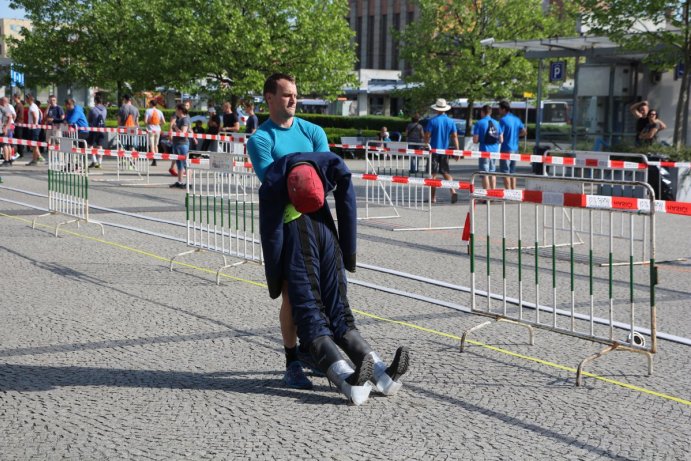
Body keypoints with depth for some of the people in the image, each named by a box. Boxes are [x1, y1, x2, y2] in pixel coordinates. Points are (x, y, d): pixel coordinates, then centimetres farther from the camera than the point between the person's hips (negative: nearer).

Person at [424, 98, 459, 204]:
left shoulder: (432, 121, -7)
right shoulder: (451, 121, 3)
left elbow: (427, 136, -9)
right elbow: (455, 137, 2)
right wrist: (457, 151, 6)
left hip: (434, 150, -3)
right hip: (445, 151, 3)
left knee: (433, 174, 4)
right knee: (446, 172, 11)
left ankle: (433, 197, 4)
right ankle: (453, 191, -10)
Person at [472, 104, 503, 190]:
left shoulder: (479, 123, -8)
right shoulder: (496, 123, 7)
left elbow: (475, 140, -13)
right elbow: (501, 140, 9)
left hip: (484, 150, -5)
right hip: (494, 151, 5)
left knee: (485, 174, -1)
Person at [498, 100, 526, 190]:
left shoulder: (503, 120, -13)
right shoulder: (516, 119, 10)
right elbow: (524, 132, 10)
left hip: (506, 149, -7)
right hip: (515, 149, 7)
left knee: (505, 172, -3)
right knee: (512, 172, 15)